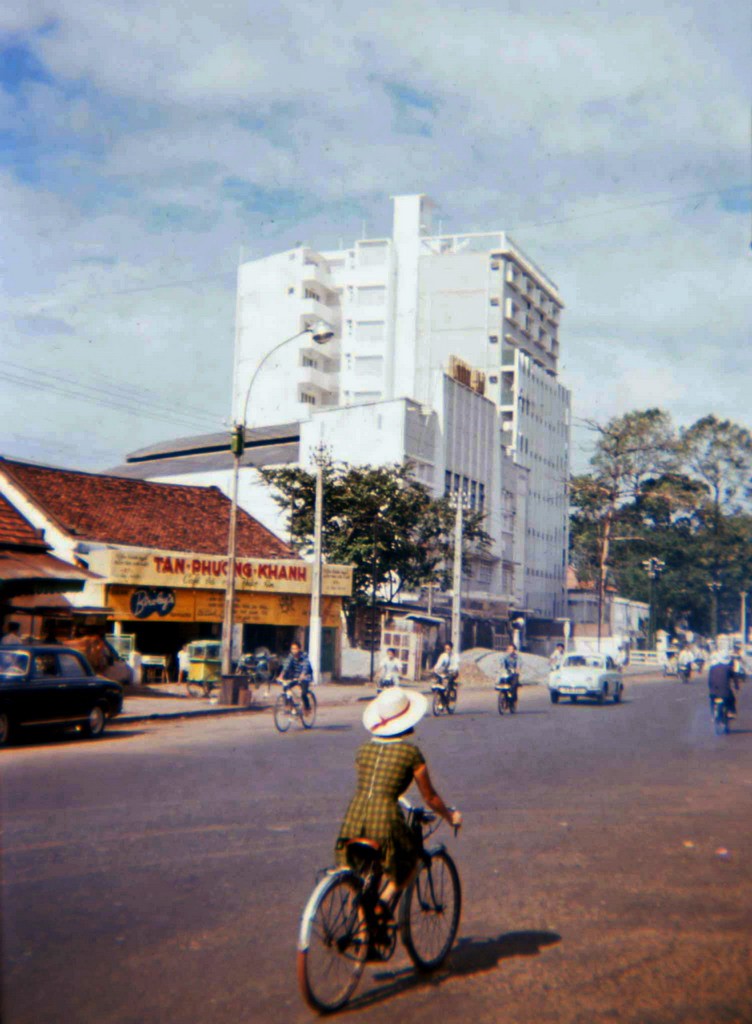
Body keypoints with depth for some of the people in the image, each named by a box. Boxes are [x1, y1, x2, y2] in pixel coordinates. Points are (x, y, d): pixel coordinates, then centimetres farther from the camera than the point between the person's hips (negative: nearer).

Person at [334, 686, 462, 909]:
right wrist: (451, 816, 31)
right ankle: (386, 899, 5)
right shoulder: (411, 752, 3)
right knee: (411, 859, 24)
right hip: (385, 817, -4)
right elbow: (430, 797, 12)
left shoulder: (364, 749, 15)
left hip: (353, 817, 4)